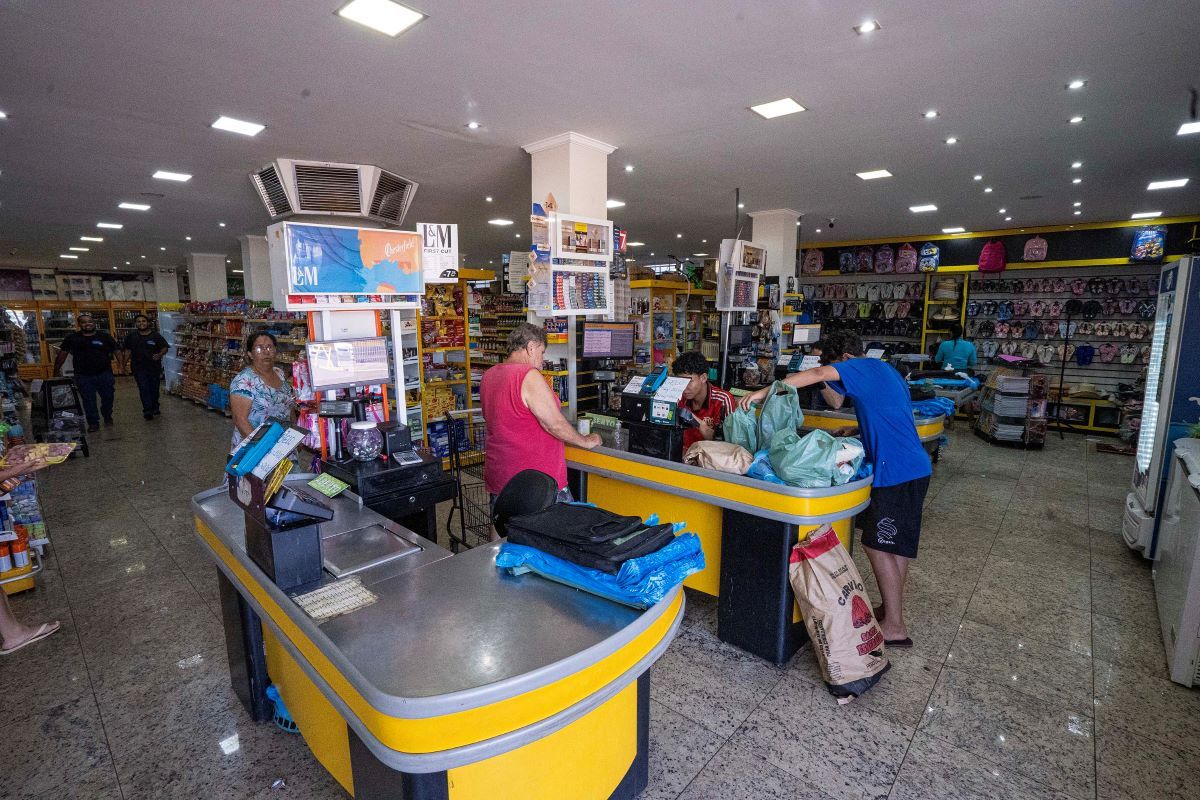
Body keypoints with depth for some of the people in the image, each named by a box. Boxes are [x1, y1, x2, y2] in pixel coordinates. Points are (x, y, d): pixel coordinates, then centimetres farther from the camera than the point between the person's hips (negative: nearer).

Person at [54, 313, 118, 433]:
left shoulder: (104, 336, -1)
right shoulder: (72, 338, 2)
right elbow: (62, 354, 7)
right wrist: (56, 371, 5)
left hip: (104, 374, -1)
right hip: (83, 376, 1)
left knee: (108, 397, 9)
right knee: (88, 400, 6)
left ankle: (107, 416, 32)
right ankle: (93, 423, 15)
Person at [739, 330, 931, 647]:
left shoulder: (862, 367, -9)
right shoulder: (886, 371, 19)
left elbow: (817, 374, -25)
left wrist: (763, 392, -28)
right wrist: (856, 431, 18)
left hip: (896, 471, -10)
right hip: (914, 467, 10)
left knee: (878, 546, -2)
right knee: (896, 544, 18)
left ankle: (894, 627, 7)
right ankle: (891, 610, 30)